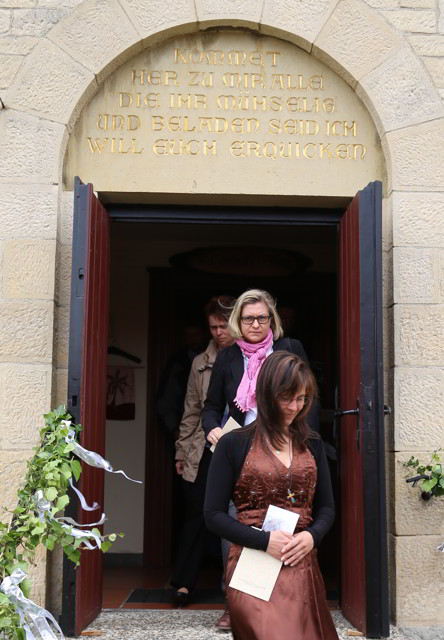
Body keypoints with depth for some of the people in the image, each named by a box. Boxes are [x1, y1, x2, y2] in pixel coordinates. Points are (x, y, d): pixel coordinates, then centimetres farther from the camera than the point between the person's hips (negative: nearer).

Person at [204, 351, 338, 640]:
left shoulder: (312, 445, 10)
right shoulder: (234, 444, -3)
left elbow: (327, 507, 12)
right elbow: (214, 515, -4)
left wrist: (312, 536, -9)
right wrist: (264, 540, -16)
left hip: (304, 567, 4)